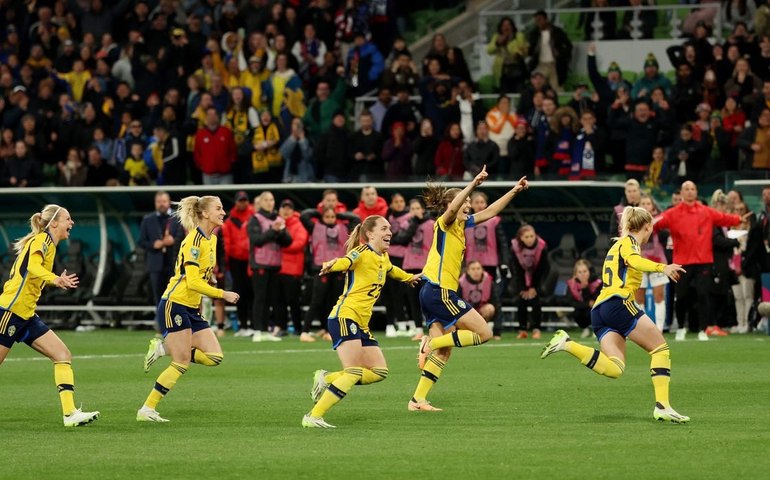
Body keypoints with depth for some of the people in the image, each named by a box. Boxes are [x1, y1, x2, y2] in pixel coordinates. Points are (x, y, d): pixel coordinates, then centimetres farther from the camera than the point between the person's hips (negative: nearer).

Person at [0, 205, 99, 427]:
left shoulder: (47, 243, 16)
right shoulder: (42, 239, -10)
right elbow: (33, 265, -32)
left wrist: (57, 281, 29)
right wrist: (54, 279, -49)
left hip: (26, 316, 9)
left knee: (63, 355, -2)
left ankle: (70, 413, -10)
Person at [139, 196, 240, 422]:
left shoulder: (211, 239, 12)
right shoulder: (194, 240, -16)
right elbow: (193, 282, -21)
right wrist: (222, 294, -17)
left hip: (192, 308, 9)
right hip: (175, 305, -9)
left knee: (214, 357, -2)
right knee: (182, 363, -9)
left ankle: (164, 348, 10)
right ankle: (146, 409, -1)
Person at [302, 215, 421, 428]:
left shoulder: (383, 257, 17)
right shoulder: (362, 253, -10)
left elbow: (391, 270, 42)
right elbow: (345, 262, -31)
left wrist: (409, 277, 58)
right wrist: (331, 265, -54)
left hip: (362, 325, 9)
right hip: (345, 317, -9)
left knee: (380, 372, 1)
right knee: (354, 373, -19)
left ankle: (327, 379, 11)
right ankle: (313, 416, -18)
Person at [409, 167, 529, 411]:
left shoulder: (461, 225, 17)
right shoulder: (445, 223, -7)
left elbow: (489, 212, 24)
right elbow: (452, 208, -31)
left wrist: (514, 191, 22)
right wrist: (474, 184, -41)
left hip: (433, 294, 9)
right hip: (439, 292, -9)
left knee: (443, 352, 7)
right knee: (484, 333, -7)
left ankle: (418, 400, 5)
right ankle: (431, 343, -8)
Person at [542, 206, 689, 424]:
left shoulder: (617, 244, 29)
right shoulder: (629, 242, 2)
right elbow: (632, 260, -20)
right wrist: (662, 267, -36)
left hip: (599, 308, 8)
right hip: (619, 303, -8)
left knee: (614, 369, -9)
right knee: (660, 348, -3)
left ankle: (567, 344, -19)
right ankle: (662, 405, -14)